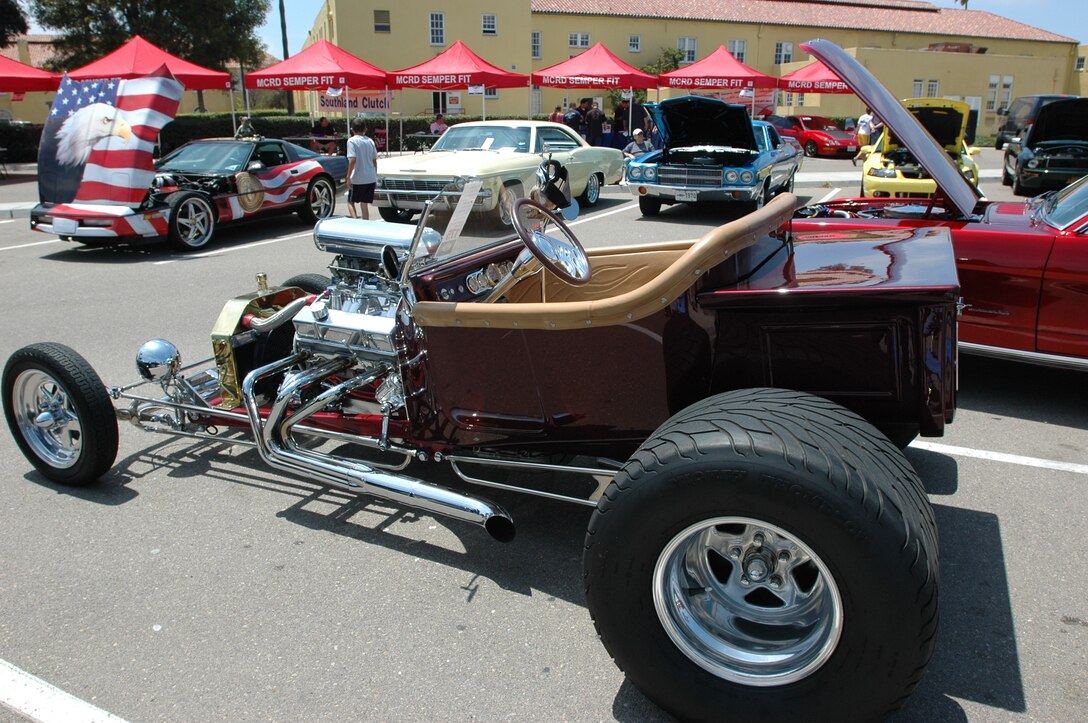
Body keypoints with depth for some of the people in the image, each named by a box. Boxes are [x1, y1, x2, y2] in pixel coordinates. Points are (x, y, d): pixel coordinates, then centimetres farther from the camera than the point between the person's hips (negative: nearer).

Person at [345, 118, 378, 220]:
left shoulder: (352, 141, -7)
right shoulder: (370, 141, 8)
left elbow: (353, 160, -17)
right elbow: (374, 161, 12)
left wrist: (348, 177, -13)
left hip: (358, 178, -5)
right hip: (371, 178, 5)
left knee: (351, 201, 6)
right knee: (364, 203, 12)